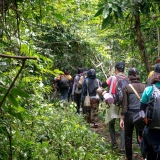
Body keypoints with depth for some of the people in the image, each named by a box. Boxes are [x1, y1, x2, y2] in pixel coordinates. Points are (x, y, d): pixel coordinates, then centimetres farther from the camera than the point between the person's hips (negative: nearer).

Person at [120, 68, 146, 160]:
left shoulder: (127, 88, -5)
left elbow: (125, 105, -6)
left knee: (128, 138, 15)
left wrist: (122, 118, 0)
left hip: (130, 114, -1)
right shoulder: (144, 87, 1)